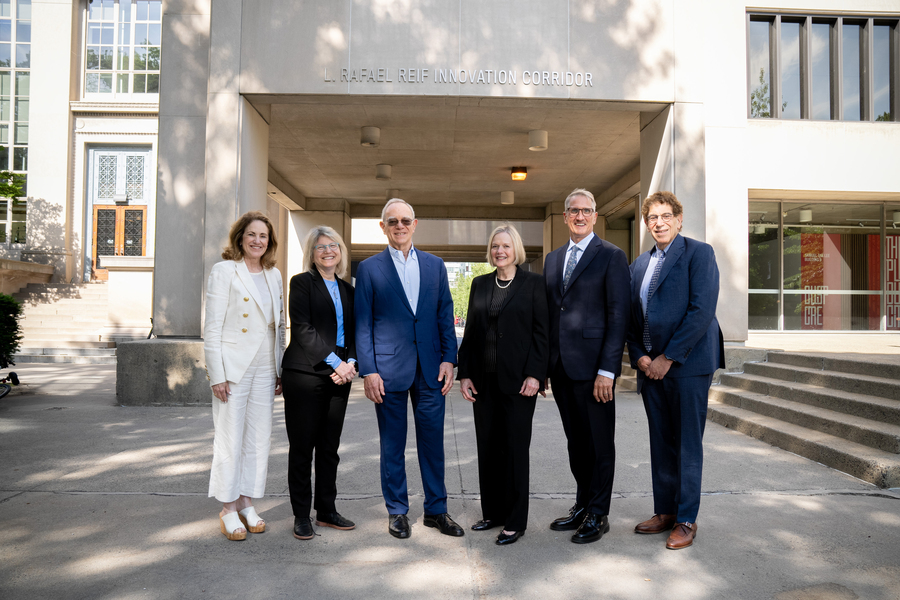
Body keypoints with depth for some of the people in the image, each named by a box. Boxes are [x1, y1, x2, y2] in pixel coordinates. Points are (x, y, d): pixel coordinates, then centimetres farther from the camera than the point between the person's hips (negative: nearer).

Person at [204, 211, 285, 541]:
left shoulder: (274, 275, 12)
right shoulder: (224, 271, -4)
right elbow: (212, 326, -8)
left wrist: (281, 370, 11)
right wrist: (217, 375, -12)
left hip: (265, 370, 6)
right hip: (233, 368, -5)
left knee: (259, 439, 9)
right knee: (230, 439, 2)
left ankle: (246, 502, 23)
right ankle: (228, 509, 15)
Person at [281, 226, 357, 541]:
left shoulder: (347, 289, 17)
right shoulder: (302, 282, 0)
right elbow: (302, 328, -11)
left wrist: (351, 362, -3)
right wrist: (334, 362, -15)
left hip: (339, 375, 5)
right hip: (305, 374, -5)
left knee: (330, 447, 10)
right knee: (302, 446, 2)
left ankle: (326, 511, 21)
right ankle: (301, 515, 13)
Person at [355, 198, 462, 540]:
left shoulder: (435, 266, 10)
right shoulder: (369, 268, 2)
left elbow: (445, 315, 10)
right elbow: (363, 323, -1)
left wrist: (448, 359, 0)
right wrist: (368, 371, -8)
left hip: (431, 369, 3)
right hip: (389, 368, -2)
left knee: (433, 441, 9)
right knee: (393, 444, 8)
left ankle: (436, 510, 24)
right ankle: (397, 511, 24)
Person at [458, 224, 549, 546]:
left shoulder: (533, 283, -1)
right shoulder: (480, 284, 11)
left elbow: (541, 332, -4)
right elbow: (470, 332, 11)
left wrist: (534, 375, -12)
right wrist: (464, 373, 5)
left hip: (517, 380, -4)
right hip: (484, 380, 4)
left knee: (515, 448, 3)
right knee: (487, 447, 10)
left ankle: (515, 521, 15)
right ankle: (492, 512, 25)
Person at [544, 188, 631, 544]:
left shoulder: (611, 257, -3)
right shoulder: (553, 259, 15)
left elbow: (619, 315, -9)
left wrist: (607, 369, -15)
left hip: (593, 366, -6)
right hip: (560, 367, 6)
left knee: (599, 444, 5)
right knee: (576, 441, 16)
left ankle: (598, 516, 19)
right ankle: (582, 506, 29)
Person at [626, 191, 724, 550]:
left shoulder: (698, 253, -5)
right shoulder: (640, 264, 15)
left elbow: (702, 310, -14)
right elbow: (632, 316, 16)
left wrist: (667, 358, -15)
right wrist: (639, 356, 0)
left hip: (687, 363, -6)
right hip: (650, 367, 6)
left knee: (687, 445, 1)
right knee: (660, 444, 12)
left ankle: (686, 520, 13)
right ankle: (665, 511, 24)